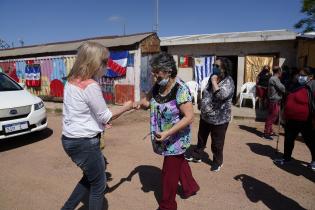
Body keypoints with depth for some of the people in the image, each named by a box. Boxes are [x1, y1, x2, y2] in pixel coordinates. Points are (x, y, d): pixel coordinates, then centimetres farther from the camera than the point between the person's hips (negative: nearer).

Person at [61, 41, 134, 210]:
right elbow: (105, 117, -14)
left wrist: (100, 122, 10)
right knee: (98, 184, 13)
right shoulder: (91, 85, -22)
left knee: (91, 177, 28)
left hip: (70, 139, 9)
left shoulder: (72, 80, 4)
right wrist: (126, 107, 0)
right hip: (84, 142, -9)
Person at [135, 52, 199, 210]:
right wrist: (139, 104, -17)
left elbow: (189, 117, -27)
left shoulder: (180, 90, -26)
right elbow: (147, 101, 7)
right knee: (179, 163, 27)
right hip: (165, 137, 7)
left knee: (169, 173, 7)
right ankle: (191, 187, 52)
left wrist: (167, 133, -33)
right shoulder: (157, 86, -4)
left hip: (176, 139, -7)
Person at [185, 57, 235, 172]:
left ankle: (218, 161, 33)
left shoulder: (228, 82, -19)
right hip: (205, 116, 7)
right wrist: (203, 107, 15)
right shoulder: (212, 77, 4)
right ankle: (197, 155, 41)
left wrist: (214, 82, -26)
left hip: (219, 119, -7)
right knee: (201, 137, 22)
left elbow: (220, 95, -37)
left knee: (217, 143, 10)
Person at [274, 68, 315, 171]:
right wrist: (285, 114, 22)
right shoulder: (295, 85, 12)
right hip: (291, 119, 7)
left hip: (304, 121, -7)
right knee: (288, 139, 14)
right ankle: (286, 157, 28)